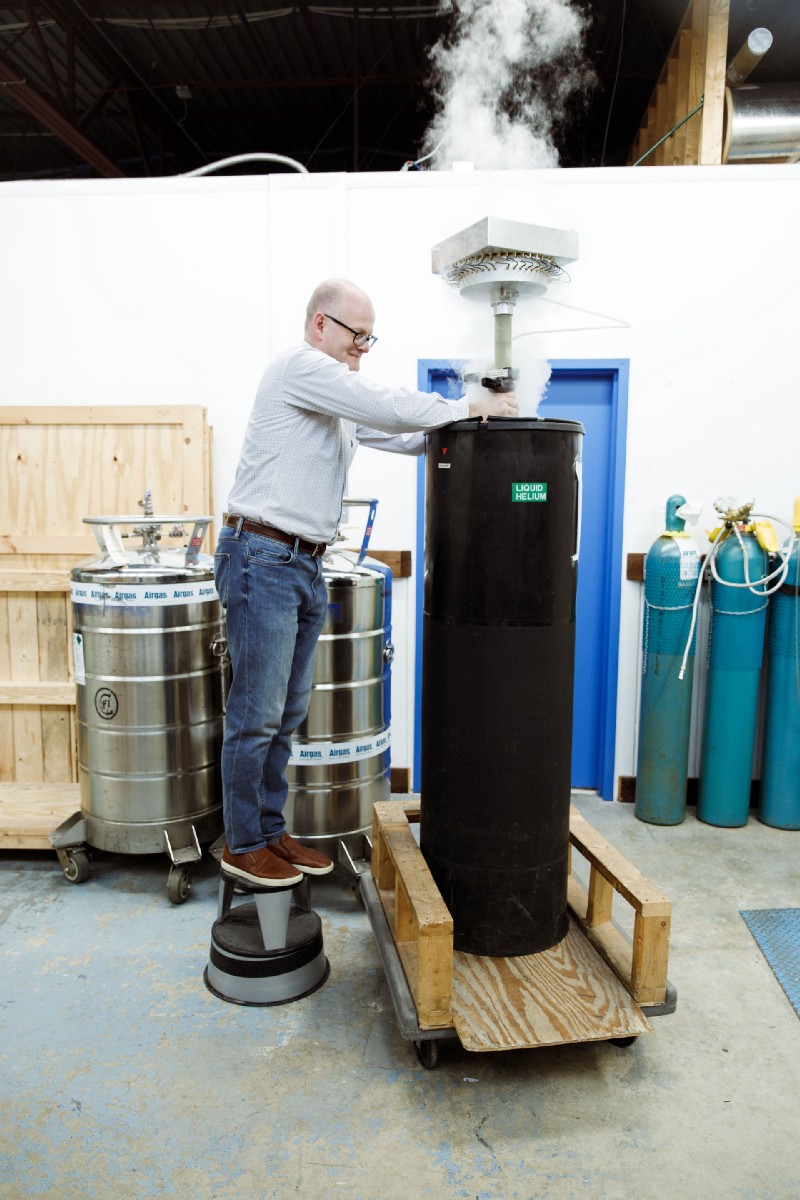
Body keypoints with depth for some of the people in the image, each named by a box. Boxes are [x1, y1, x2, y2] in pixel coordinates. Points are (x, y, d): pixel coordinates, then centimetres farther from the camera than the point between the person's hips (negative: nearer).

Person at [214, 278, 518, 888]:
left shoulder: (340, 399, 22)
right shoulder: (301, 366, -8)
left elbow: (400, 435, 16)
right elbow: (391, 408, -16)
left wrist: (477, 417, 3)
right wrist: (469, 407, -4)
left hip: (305, 565, 10)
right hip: (263, 560, -10)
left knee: (289, 713, 13)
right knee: (257, 715, -1)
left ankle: (271, 831, 26)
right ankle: (242, 845, 14)